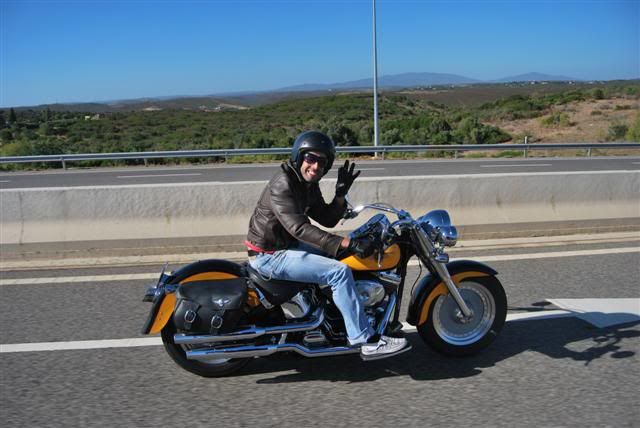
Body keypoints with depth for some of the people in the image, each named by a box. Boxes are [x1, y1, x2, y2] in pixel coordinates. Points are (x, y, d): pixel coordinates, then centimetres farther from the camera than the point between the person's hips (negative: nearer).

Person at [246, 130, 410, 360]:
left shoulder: (309, 185, 8)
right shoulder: (282, 185, -22)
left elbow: (327, 219, 10)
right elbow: (299, 228, -32)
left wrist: (341, 194, -8)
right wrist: (346, 243, -37)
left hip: (289, 245, 10)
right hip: (270, 255, -10)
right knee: (339, 272, -22)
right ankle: (367, 341, -18)